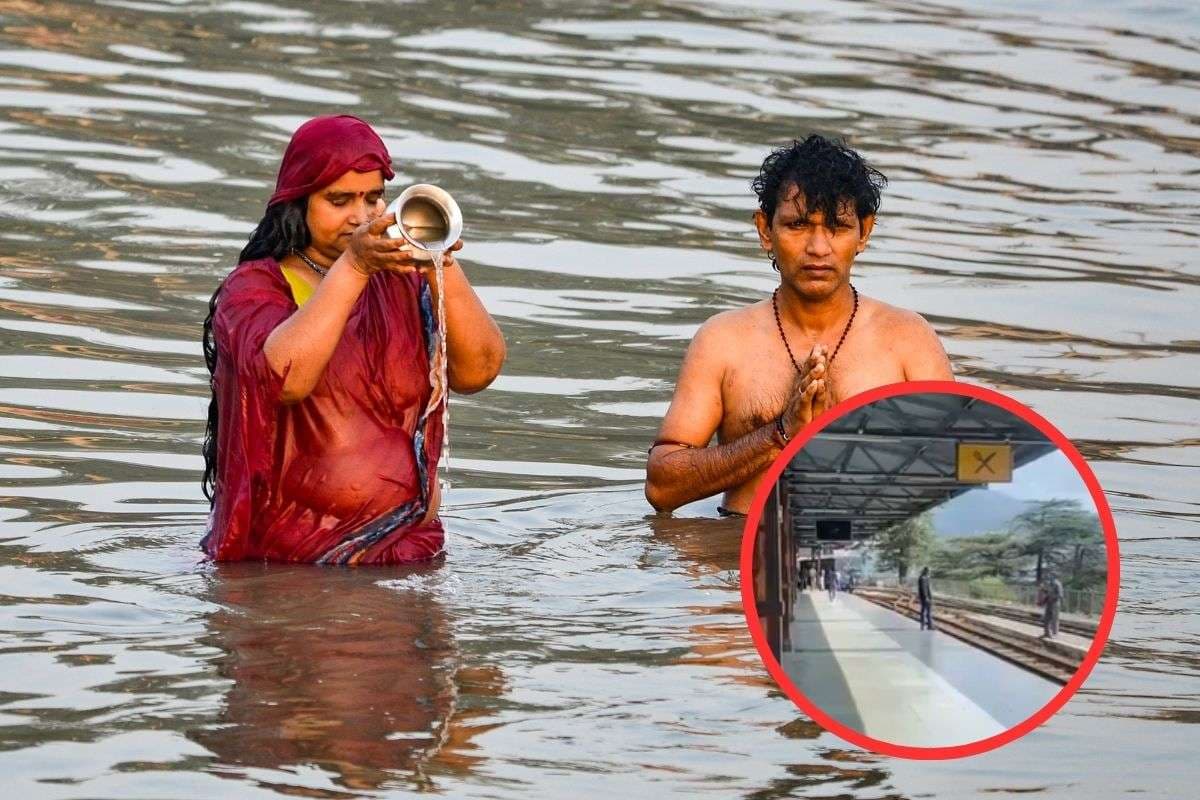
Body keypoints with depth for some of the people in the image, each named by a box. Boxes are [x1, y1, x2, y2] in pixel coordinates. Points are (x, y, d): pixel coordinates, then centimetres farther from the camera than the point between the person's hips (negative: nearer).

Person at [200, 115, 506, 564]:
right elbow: (284, 377, -19)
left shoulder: (404, 280, 13)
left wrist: (444, 269, -14)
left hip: (407, 543, 2)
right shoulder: (254, 287, 3)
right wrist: (353, 266, -21)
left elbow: (477, 371, -2)